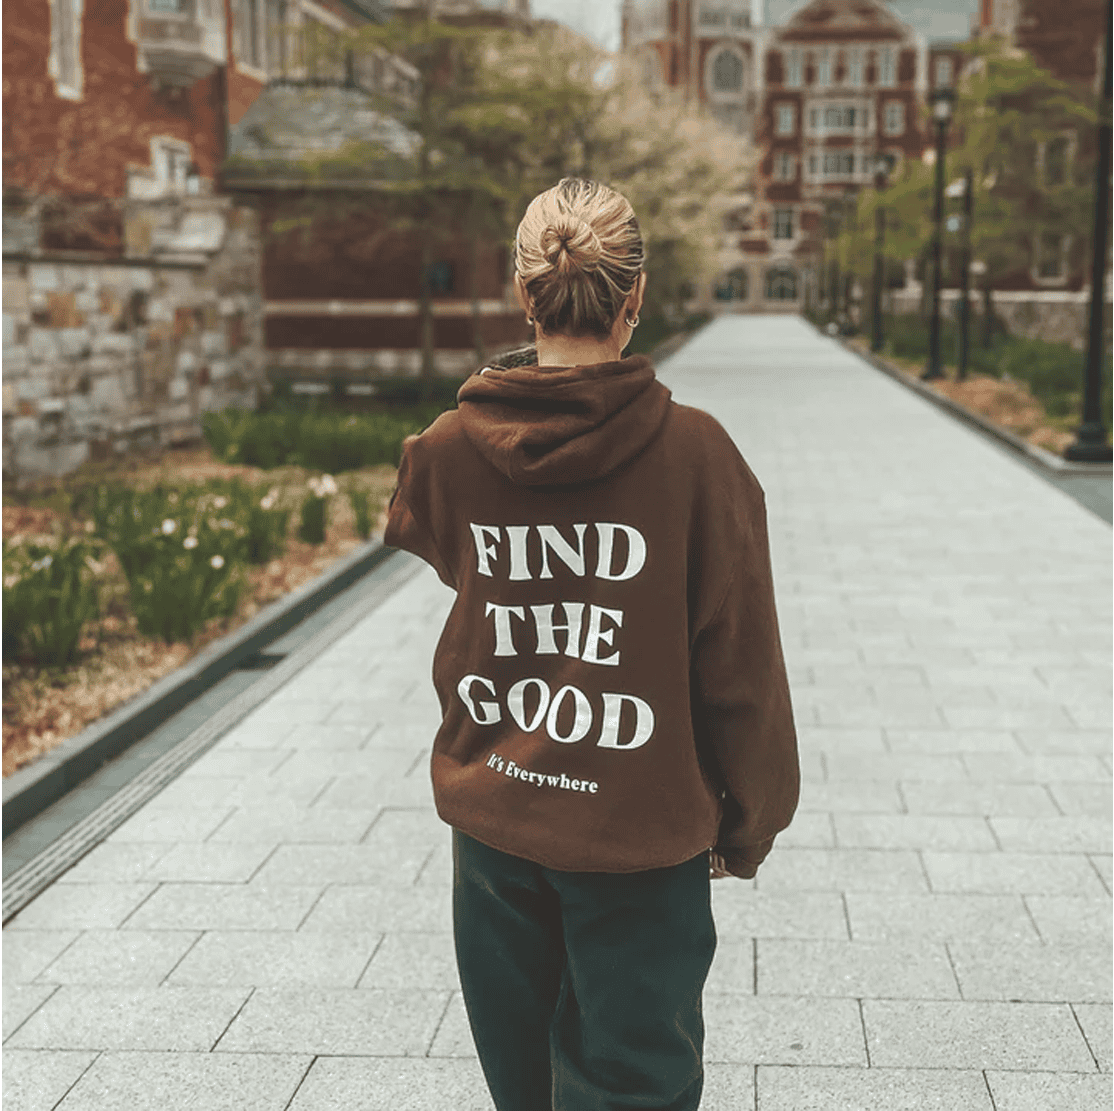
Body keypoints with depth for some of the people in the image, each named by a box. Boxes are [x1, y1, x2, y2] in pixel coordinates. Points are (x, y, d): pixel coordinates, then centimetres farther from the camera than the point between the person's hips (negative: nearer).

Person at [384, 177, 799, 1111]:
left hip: (491, 817, 4)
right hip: (637, 831, -3)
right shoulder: (693, 451, -16)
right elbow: (740, 664, -10)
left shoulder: (450, 447, -8)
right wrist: (746, 825, 2)